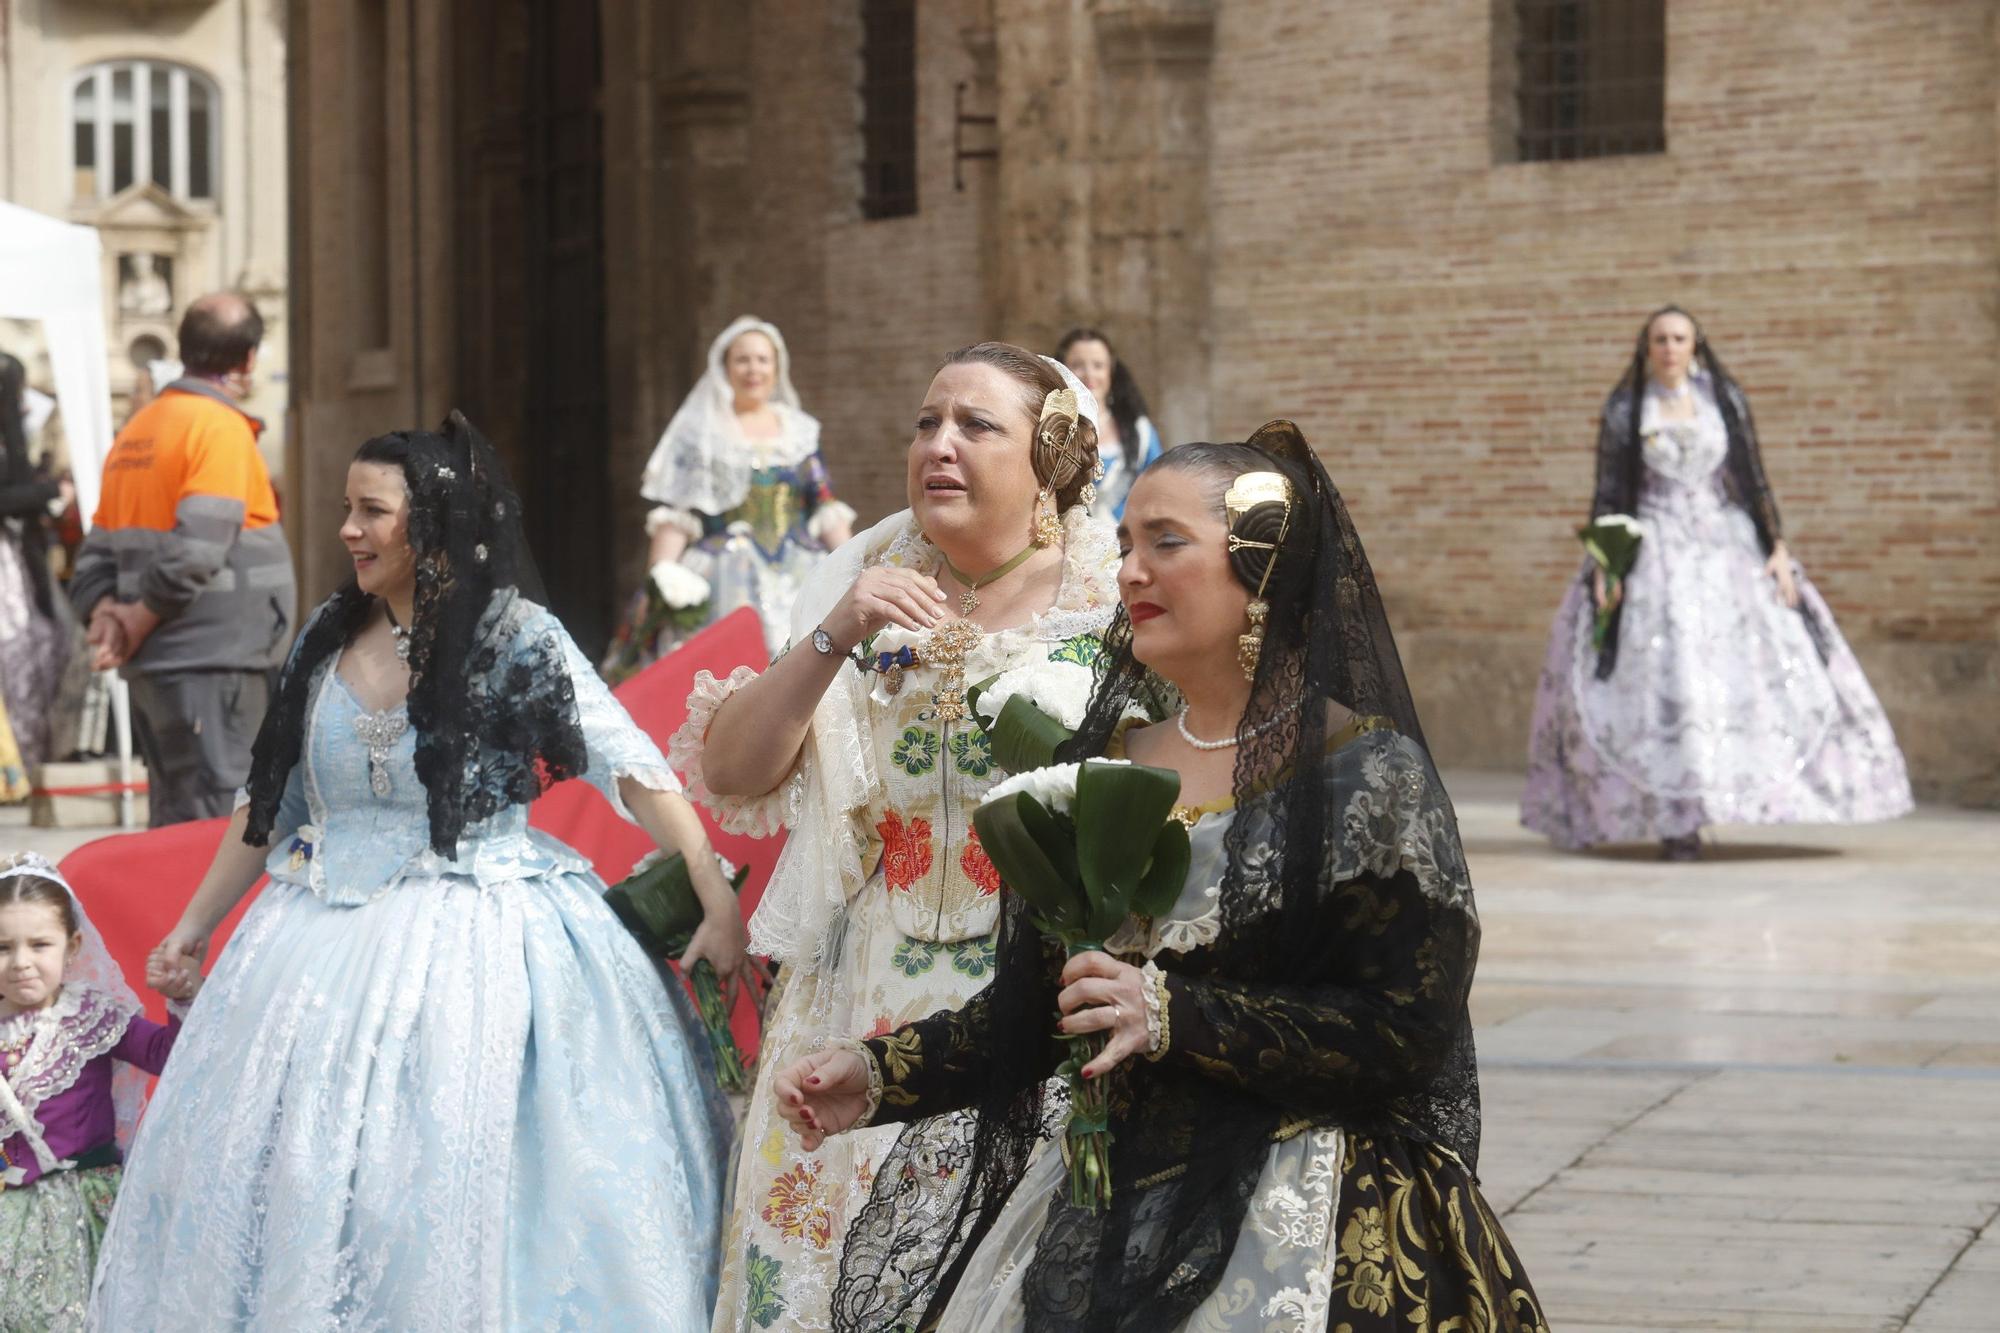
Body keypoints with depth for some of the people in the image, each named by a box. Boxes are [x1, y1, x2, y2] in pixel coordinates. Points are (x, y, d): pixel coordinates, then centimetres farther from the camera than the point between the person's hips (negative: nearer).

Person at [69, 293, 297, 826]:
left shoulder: (137, 430, 16)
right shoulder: (219, 427, -11)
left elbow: (96, 558, 15)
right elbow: (196, 551, -21)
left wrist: (106, 613, 0)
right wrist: (138, 623, -10)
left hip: (153, 667, 9)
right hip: (214, 662, -9)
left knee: (176, 823, 14)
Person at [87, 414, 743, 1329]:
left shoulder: (516, 639, -8)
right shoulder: (330, 637, 8)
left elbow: (633, 771, -13)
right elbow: (270, 803, 18)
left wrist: (719, 905, -23)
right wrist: (196, 923, 22)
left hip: (475, 936, -5)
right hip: (329, 938, 5)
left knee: (462, 1175, -7)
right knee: (301, 1179, 5)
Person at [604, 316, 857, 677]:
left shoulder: (800, 431, 17)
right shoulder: (699, 431, 8)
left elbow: (826, 509, 16)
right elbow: (672, 513, 1)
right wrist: (662, 571, -12)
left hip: (798, 577, 3)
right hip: (721, 578, -3)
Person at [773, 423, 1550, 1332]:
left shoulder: (1366, 772, -7)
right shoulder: (1106, 764, 12)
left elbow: (1408, 1034, -16)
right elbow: (1027, 1010, 17)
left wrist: (1174, 1016, -21)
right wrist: (882, 1073, 4)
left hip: (1295, 1219, -5)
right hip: (1097, 1207, 6)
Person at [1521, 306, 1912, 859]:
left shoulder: (1726, 400, 5)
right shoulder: (1623, 410, 0)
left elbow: (1754, 480, 6)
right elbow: (1607, 493, 0)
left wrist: (1778, 550, -2)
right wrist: (1602, 567, -10)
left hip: (1726, 546, 3)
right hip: (1653, 553, -3)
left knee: (1763, 661, -7)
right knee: (1662, 676, -14)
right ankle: (1673, 820, -12)